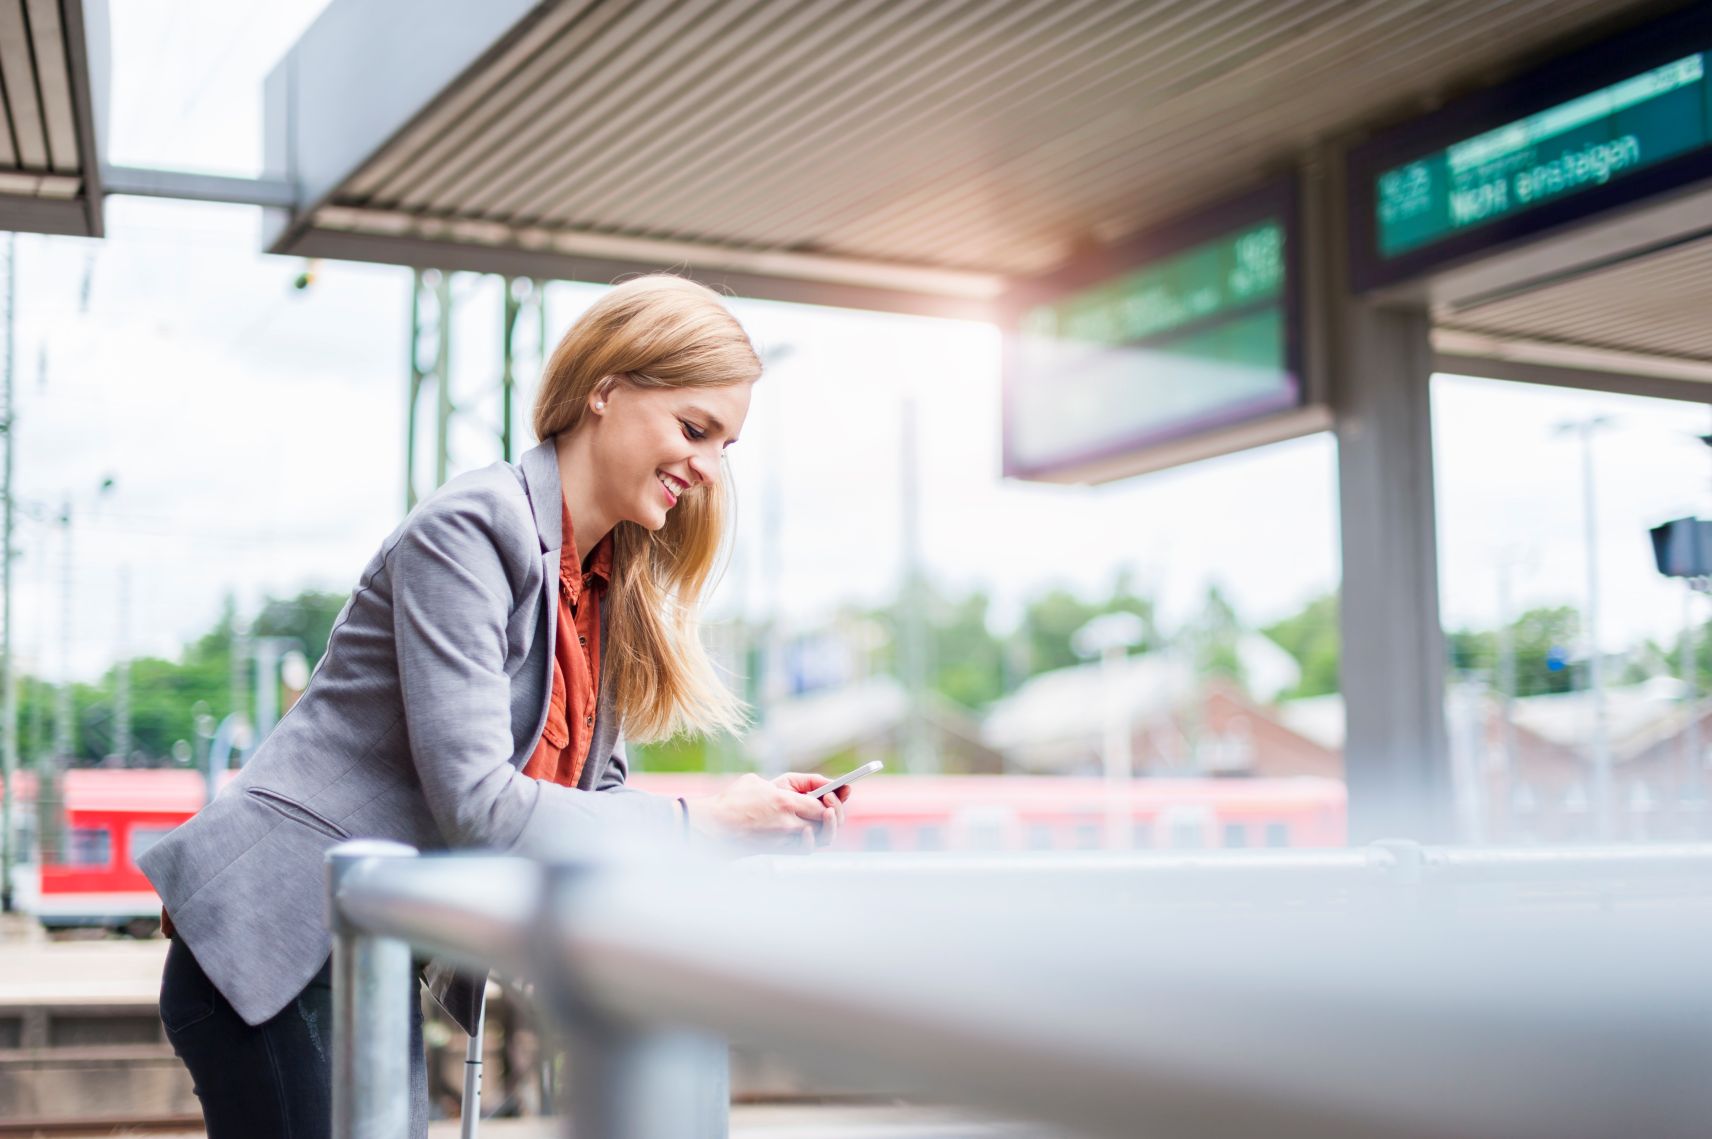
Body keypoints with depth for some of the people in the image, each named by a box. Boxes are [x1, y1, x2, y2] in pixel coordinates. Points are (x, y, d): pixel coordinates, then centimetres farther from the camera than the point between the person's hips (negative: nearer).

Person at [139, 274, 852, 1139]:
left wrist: (758, 820, -3)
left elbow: (588, 793, 12)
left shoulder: (610, 585, 10)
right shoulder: (470, 531, -18)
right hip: (279, 952, -9)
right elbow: (477, 804, -24)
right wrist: (697, 825, -18)